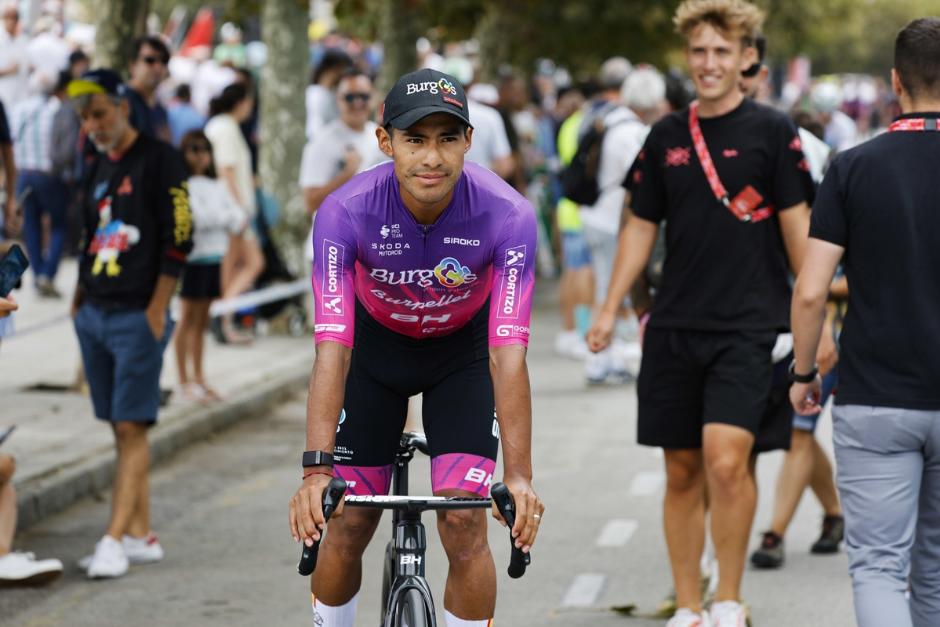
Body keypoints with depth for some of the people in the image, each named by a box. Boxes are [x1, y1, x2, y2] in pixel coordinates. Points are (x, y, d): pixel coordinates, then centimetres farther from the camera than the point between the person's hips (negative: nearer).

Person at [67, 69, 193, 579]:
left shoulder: (160, 160, -7)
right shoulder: (98, 169, 16)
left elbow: (179, 238, -11)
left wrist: (157, 309, -14)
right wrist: (78, 302, 15)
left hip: (138, 316, -7)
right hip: (94, 316, 8)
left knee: (132, 428, -9)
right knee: (120, 429, 8)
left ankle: (115, 539, -12)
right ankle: (141, 535, 12)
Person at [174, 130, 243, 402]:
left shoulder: (216, 186, 16)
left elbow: (237, 216, 11)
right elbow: (193, 217, -16)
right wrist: (225, 218, -5)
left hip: (213, 257, 6)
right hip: (192, 257, -6)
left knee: (201, 320, 11)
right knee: (187, 319, -2)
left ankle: (198, 378, 16)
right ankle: (184, 381, 1)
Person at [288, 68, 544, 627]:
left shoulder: (508, 216, -33)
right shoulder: (345, 213, -32)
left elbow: (509, 356, -34)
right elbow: (332, 350, -36)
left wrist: (519, 477, -42)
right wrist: (316, 470, -45)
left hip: (462, 351, 0)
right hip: (377, 346, 1)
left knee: (465, 525, -13)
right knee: (347, 528, -2)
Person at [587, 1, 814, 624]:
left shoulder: (771, 130, -2)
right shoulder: (667, 136, 9)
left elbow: (797, 226, -2)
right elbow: (642, 227, 15)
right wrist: (611, 309, 9)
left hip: (748, 327, -4)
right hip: (674, 327, 4)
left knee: (726, 459, -19)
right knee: (682, 472, 7)